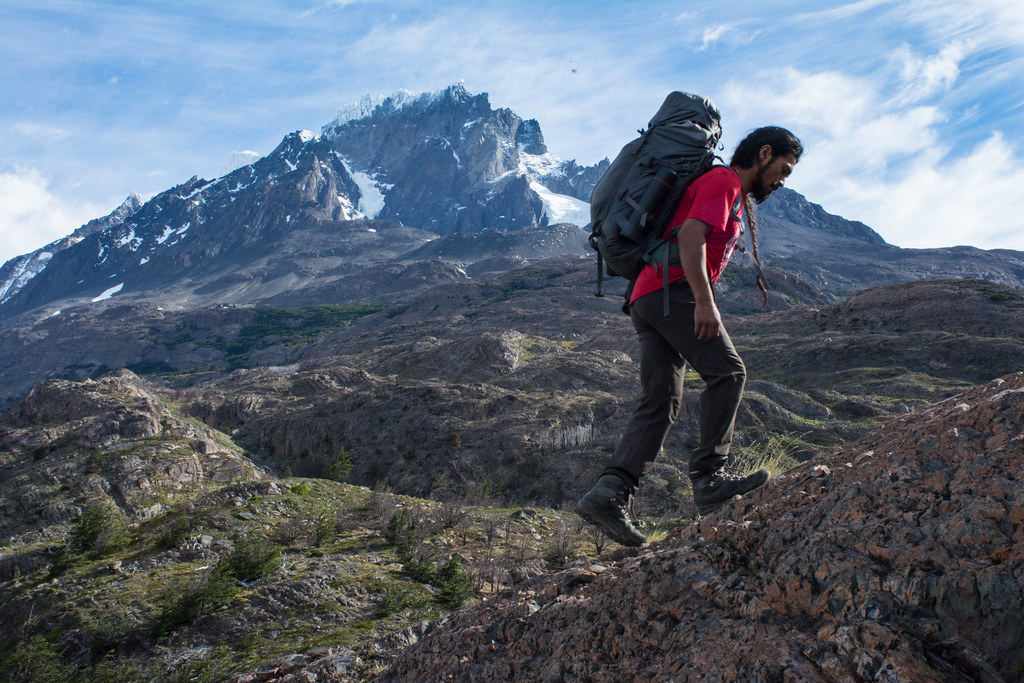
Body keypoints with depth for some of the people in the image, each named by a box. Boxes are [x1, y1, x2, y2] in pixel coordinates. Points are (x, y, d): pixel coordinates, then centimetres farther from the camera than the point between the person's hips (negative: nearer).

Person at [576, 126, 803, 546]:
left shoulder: (736, 197, 32)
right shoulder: (724, 181, 0)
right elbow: (690, 236, -16)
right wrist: (705, 302, -25)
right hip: (671, 288, -9)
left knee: (660, 401, -2)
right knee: (726, 371, -12)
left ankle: (610, 493, -14)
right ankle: (711, 475, -18)